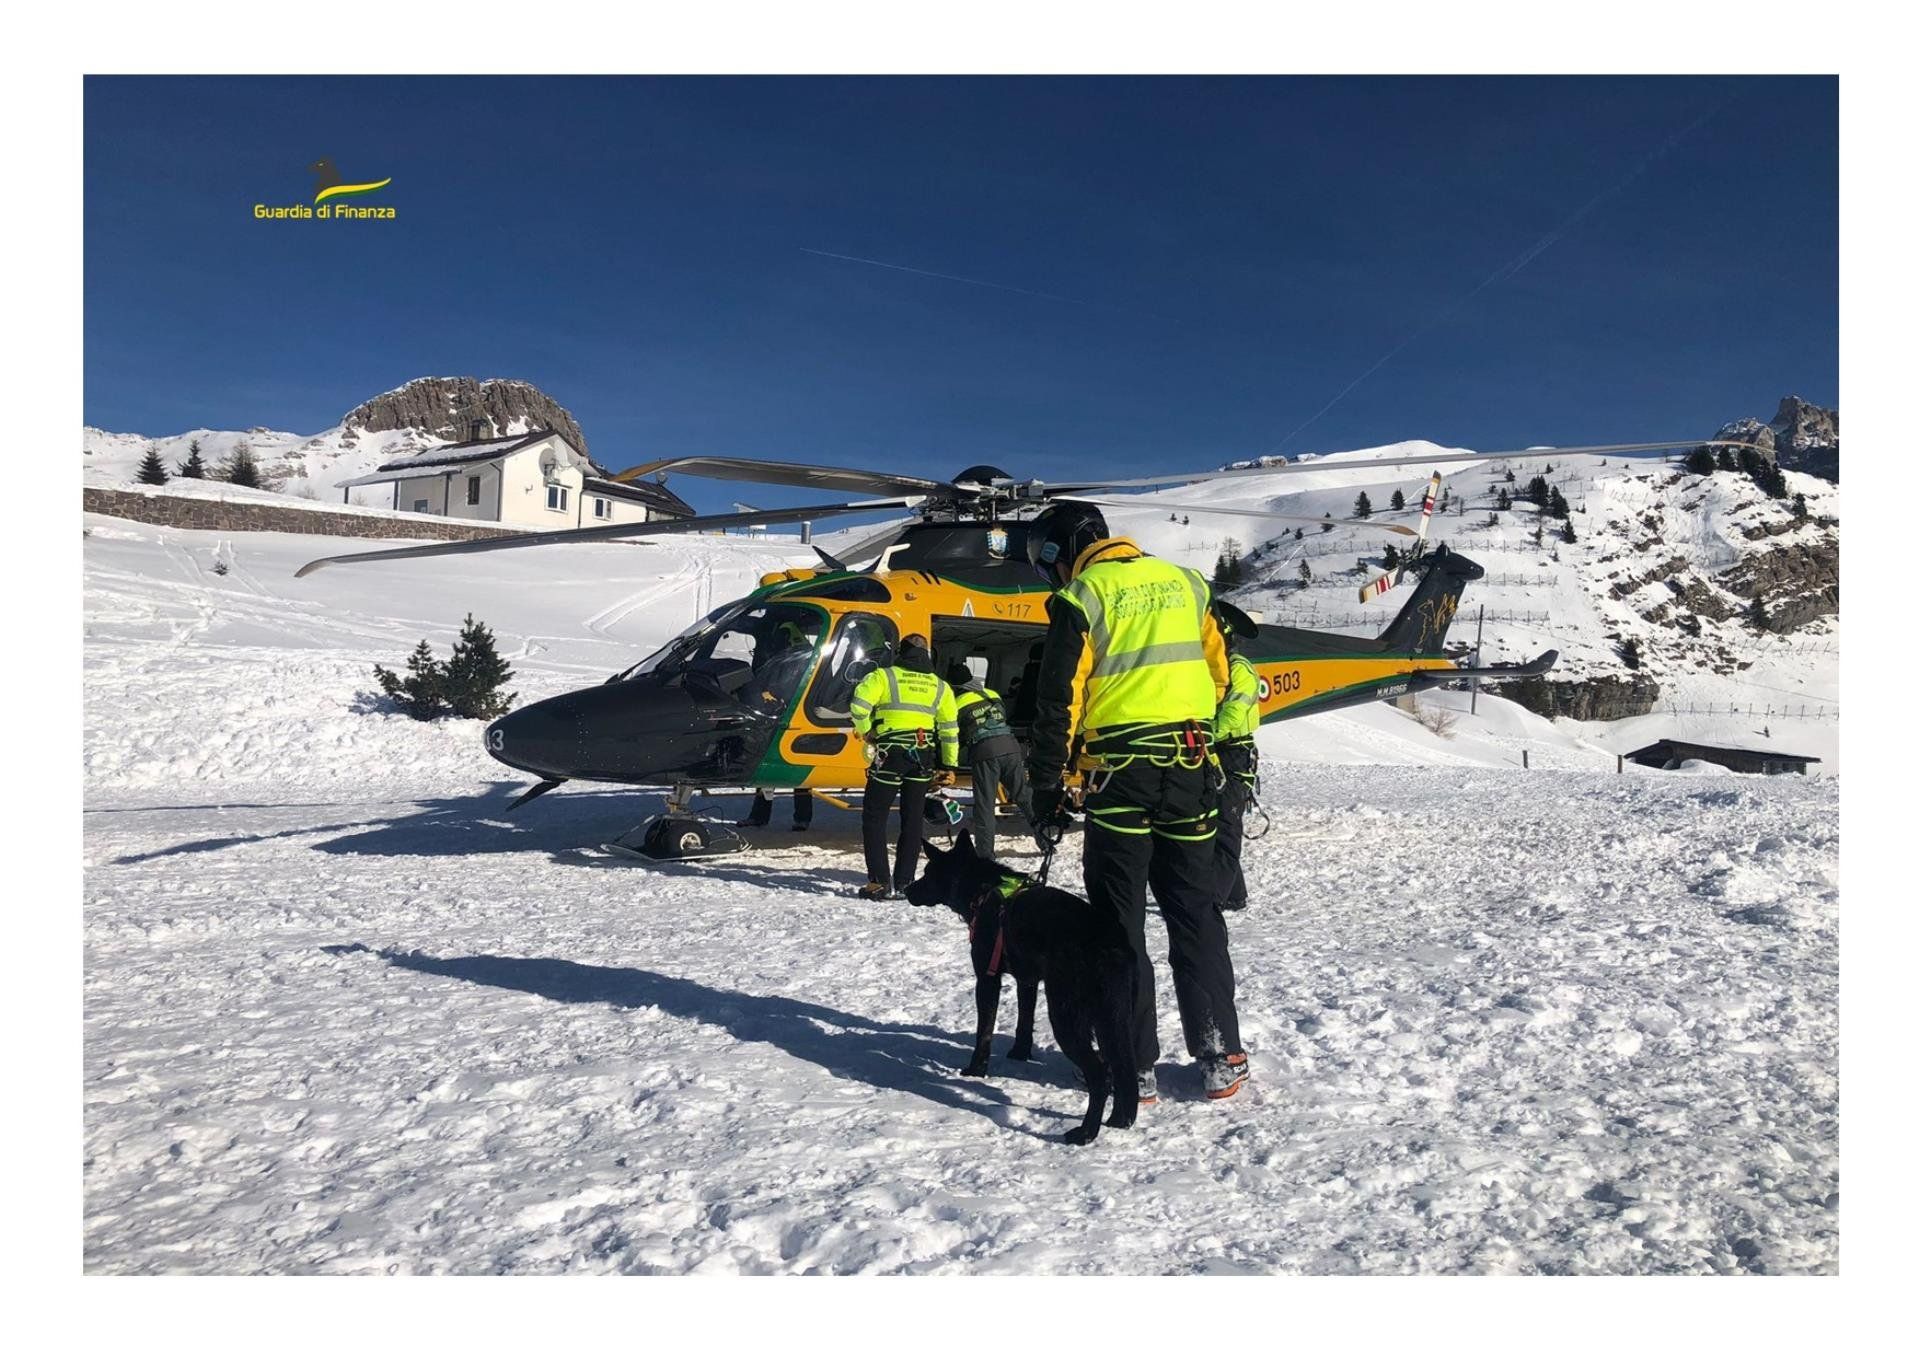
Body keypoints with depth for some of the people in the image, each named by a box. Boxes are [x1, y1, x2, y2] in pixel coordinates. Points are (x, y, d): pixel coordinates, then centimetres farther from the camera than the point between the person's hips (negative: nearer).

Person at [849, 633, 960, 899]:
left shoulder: (883, 676, 2)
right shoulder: (940, 685, 13)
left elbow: (859, 705, -12)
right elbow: (950, 729, 11)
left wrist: (866, 732, 4)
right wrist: (949, 765, 17)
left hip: (891, 752, -3)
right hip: (924, 756, 4)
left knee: (874, 816, 5)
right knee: (913, 820, 11)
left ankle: (879, 882, -1)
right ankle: (903, 883, 11)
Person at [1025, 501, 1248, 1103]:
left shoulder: (1081, 598, -6)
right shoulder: (1184, 582, 11)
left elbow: (1059, 703, -9)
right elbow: (1218, 673, 16)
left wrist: (1047, 790, -3)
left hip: (1120, 775, -5)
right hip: (1190, 770, 5)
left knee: (1118, 921, 6)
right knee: (1196, 915, 13)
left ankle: (1134, 1065, 10)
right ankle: (1221, 1057, 16)